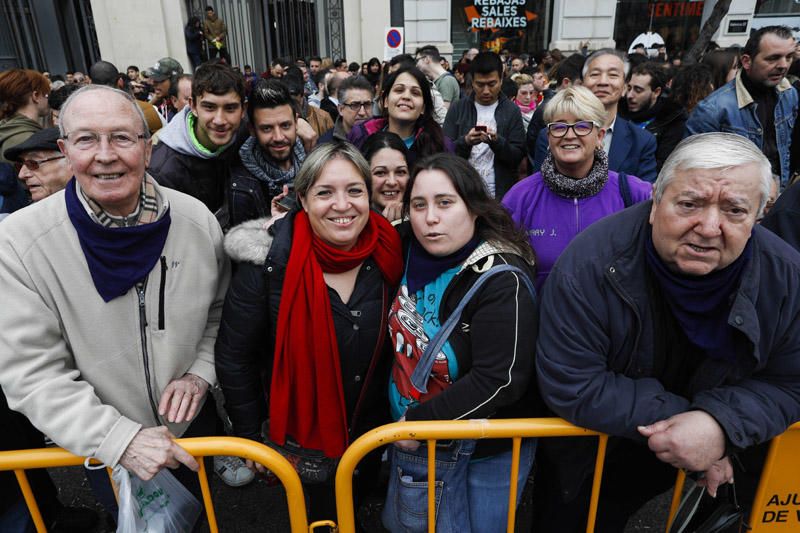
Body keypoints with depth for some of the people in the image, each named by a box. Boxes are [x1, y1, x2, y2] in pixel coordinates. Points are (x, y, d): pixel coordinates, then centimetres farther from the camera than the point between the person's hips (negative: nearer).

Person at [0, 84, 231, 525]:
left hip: (194, 424, 2)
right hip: (102, 448, -1)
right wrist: (120, 439, -28)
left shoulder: (196, 220, -14)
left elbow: (222, 309, 2)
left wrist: (202, 371, -14)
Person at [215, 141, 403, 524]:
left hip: (373, 436, 4)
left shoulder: (387, 253, -13)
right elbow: (233, 357, -13)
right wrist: (251, 437, -8)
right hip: (300, 439, -3)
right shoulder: (268, 263, -23)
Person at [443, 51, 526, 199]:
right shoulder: (457, 109, 3)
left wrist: (497, 141, -20)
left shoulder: (512, 111, 2)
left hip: (501, 194, 0)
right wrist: (465, 141, -20)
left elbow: (519, 156, -3)